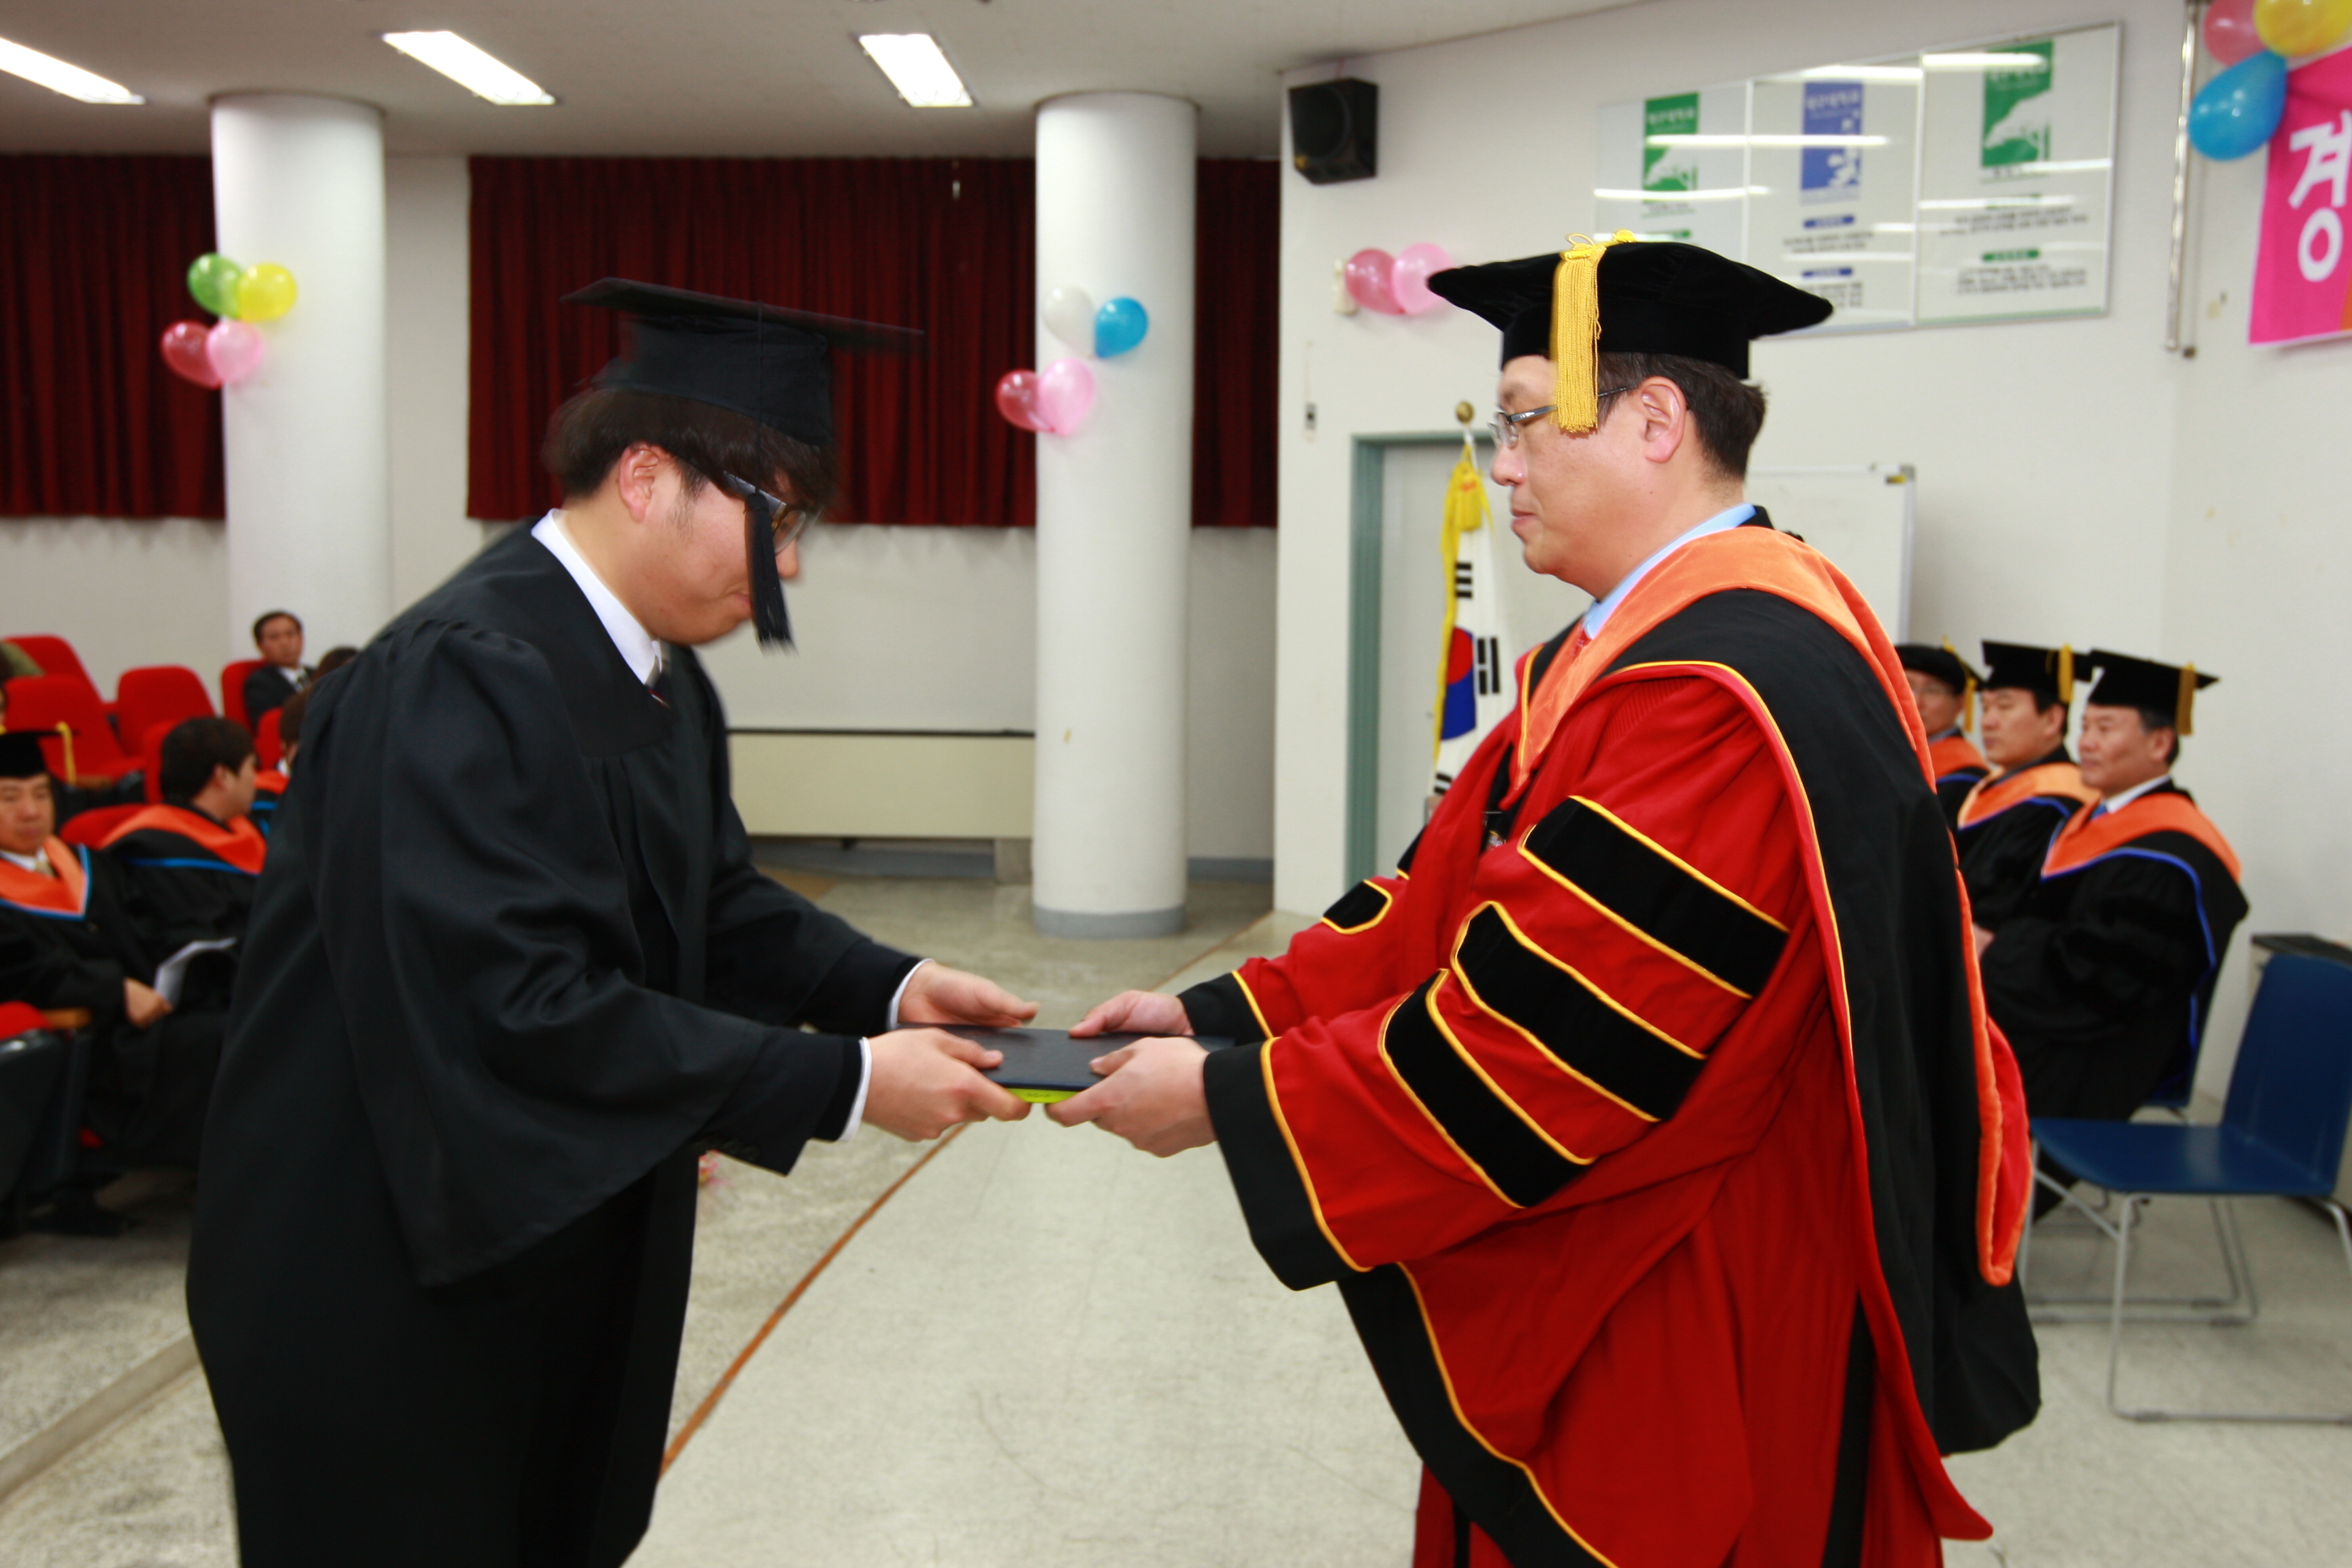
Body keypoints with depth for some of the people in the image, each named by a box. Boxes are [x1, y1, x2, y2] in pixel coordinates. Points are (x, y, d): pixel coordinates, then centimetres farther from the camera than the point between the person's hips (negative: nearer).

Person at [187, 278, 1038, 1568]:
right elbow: (516, 1004, -31)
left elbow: (718, 909, 10)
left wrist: (886, 988, -7)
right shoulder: (461, 678, -26)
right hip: (386, 1290, -8)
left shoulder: (658, 676, 3)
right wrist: (844, 1083, -28)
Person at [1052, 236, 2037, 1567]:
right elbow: (1453, 899, 9)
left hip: (1698, 1349, -9)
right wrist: (1222, 1011, 1)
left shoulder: (1724, 692, -26)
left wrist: (1230, 1096, -18)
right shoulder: (1641, 645, 9)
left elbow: (1550, 1024, -27)